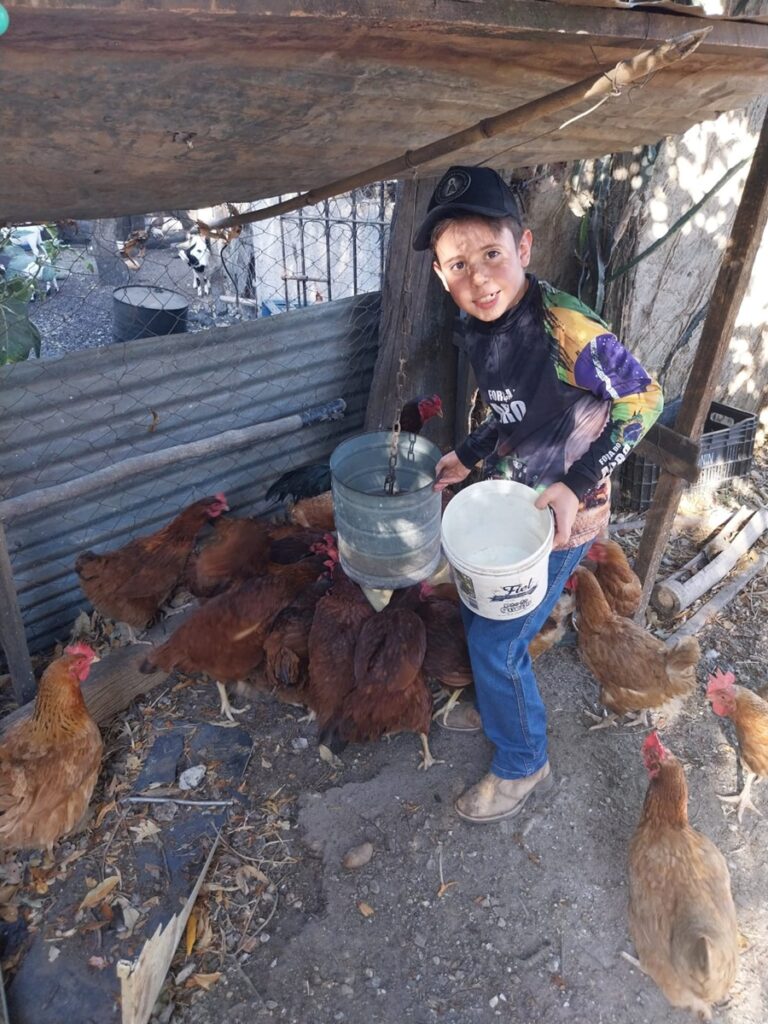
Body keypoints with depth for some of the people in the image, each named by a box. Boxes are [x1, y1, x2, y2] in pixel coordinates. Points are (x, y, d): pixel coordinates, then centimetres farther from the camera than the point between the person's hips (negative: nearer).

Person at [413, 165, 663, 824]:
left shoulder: (566, 328, -29)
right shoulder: (480, 331, -4)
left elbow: (643, 400, -17)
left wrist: (576, 484, -24)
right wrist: (467, 458, 6)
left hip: (561, 517, -7)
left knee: (497, 643, 0)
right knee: (478, 616, 21)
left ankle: (523, 765, 26)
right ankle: (497, 706, 49)